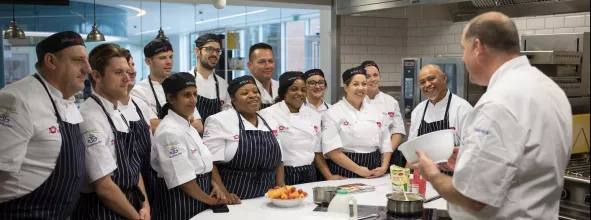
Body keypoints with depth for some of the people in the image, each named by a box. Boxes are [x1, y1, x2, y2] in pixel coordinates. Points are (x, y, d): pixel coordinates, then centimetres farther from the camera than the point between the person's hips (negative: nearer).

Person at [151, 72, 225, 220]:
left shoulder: (187, 126, 9)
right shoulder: (170, 131, -20)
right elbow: (182, 179, -22)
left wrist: (213, 185, 1)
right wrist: (210, 200, -12)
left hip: (196, 200, 9)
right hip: (179, 202, -9)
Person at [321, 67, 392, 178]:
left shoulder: (376, 112, 11)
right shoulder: (334, 113, -6)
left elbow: (385, 144, 14)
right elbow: (331, 150, -15)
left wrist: (384, 167, -3)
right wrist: (358, 170, -16)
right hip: (345, 174, -5)